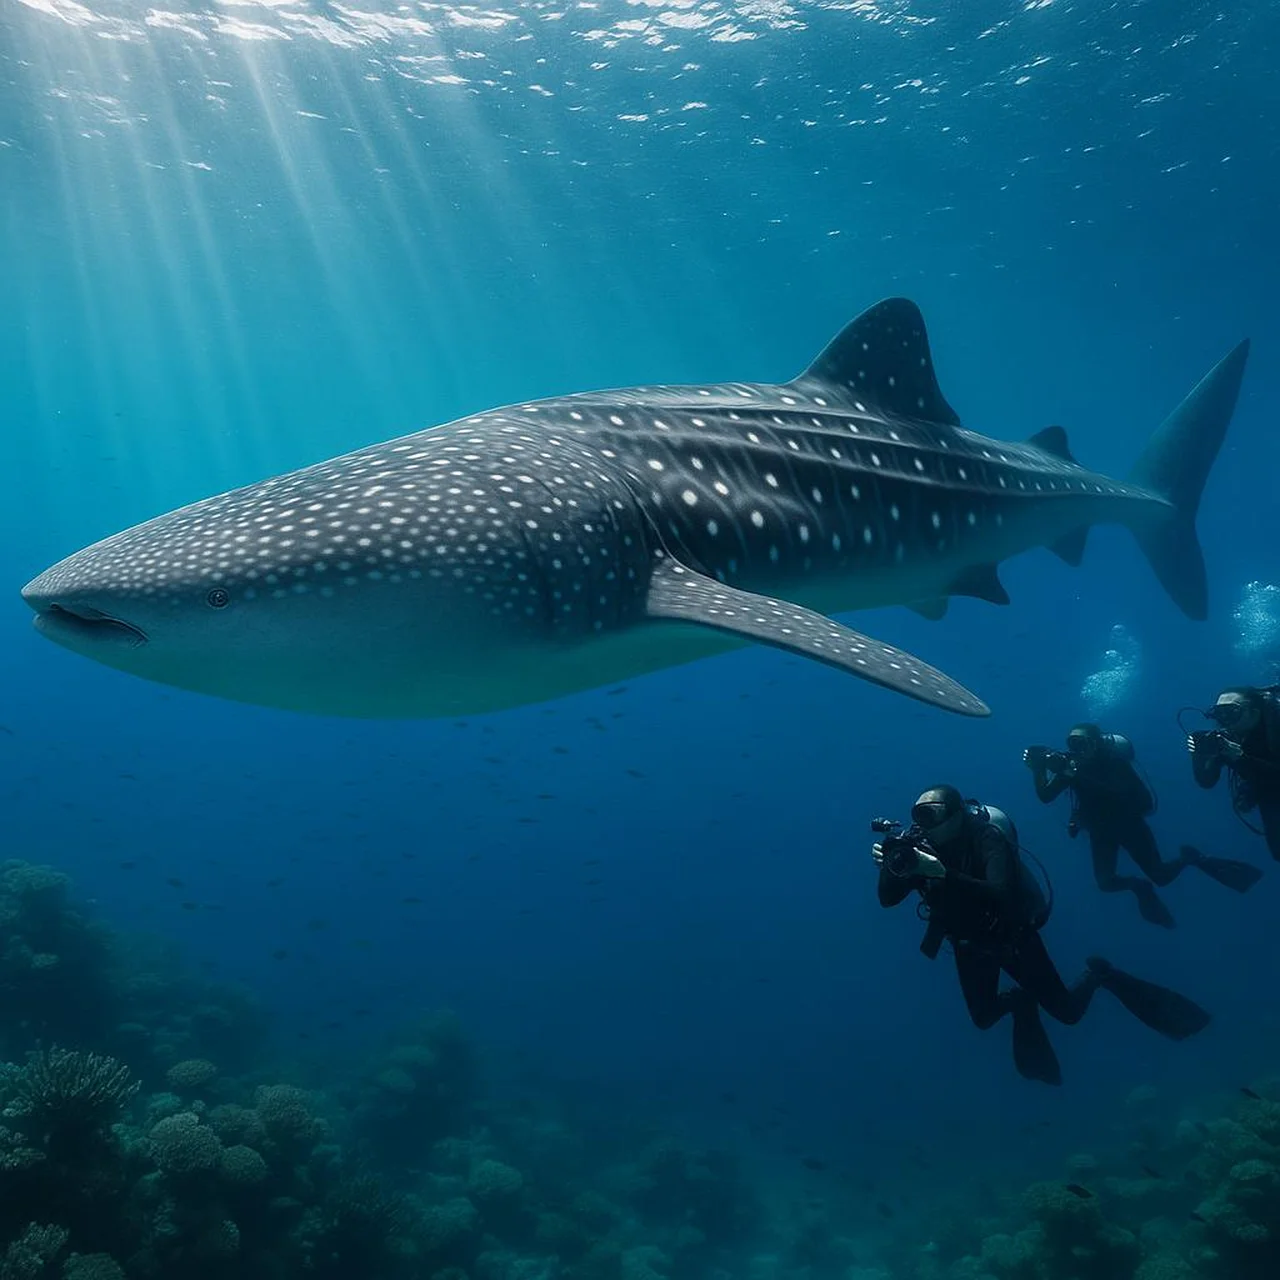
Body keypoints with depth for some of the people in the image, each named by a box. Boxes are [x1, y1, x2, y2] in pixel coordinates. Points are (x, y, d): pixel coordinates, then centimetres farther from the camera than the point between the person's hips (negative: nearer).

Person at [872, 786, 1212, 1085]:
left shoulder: (987, 838, -31)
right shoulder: (921, 846, -16)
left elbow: (1000, 894, -47)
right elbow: (888, 899, -18)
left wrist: (943, 873, -56)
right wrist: (891, 865, -39)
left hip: (1013, 936, -5)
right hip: (970, 945, 5)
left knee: (1067, 1011, 3)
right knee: (983, 1019, 11)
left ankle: (1098, 975, 32)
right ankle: (1019, 1001, 41)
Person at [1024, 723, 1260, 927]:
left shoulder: (1113, 760, -23)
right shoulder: (1070, 763, -14)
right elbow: (1046, 797, -19)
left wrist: (1078, 775, -50)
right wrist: (1038, 770, -39)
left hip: (1129, 824, -3)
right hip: (1100, 831, 3)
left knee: (1161, 877, -2)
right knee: (1106, 883, -11)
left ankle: (1190, 857, 30)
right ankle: (1139, 886, 21)